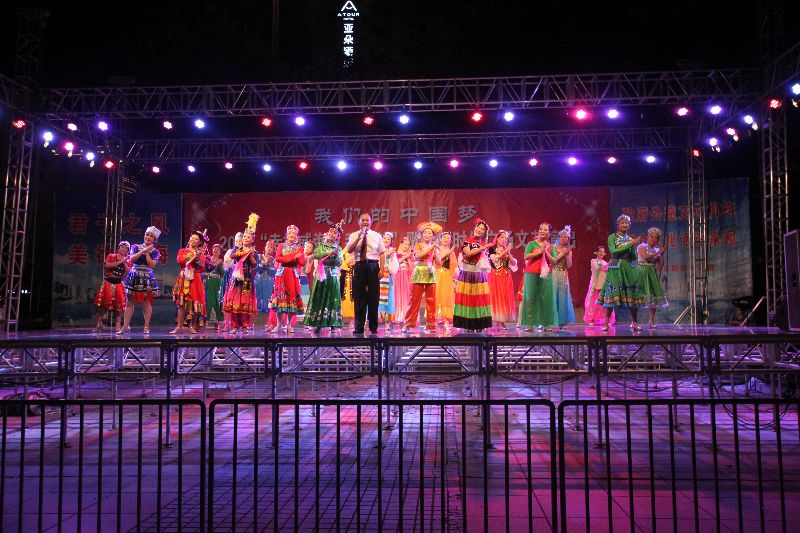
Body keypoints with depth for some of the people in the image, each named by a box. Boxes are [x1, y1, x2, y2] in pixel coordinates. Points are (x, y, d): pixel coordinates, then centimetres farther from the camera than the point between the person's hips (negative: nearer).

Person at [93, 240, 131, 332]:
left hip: (119, 284, 2)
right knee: (103, 304, -5)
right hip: (108, 283, -2)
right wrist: (120, 262, -18)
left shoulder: (127, 261, 10)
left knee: (119, 305, -2)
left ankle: (118, 325, 5)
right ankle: (99, 324, 3)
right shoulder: (111, 256, 4)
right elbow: (107, 265, -16)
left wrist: (124, 263, -13)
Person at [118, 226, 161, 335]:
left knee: (146, 303, -1)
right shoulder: (135, 247, 10)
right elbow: (132, 259, -7)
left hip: (147, 278, -1)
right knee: (130, 302, 1)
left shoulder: (155, 251, 5)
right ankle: (125, 326, 6)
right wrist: (143, 250, -10)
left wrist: (147, 253, -6)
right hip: (134, 277, 1)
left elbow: (152, 264, -9)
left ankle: (146, 327, 6)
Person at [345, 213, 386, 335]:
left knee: (373, 296, 1)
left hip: (373, 266, 0)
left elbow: (382, 253, 4)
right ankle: (359, 327, 11)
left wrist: (381, 269, -6)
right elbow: (349, 250, -7)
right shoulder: (354, 235, 8)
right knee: (359, 297, 3)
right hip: (360, 266, 0)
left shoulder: (377, 236, 8)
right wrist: (359, 237, -16)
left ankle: (373, 327, 11)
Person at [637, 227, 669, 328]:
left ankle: (652, 321, 11)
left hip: (652, 273, 5)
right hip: (641, 273, -5)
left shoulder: (657, 249, 11)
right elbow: (645, 256, -20)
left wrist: (662, 254, 0)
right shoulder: (641, 247, -1)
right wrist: (658, 252, -18)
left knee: (654, 295, 2)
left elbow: (660, 264, 9)